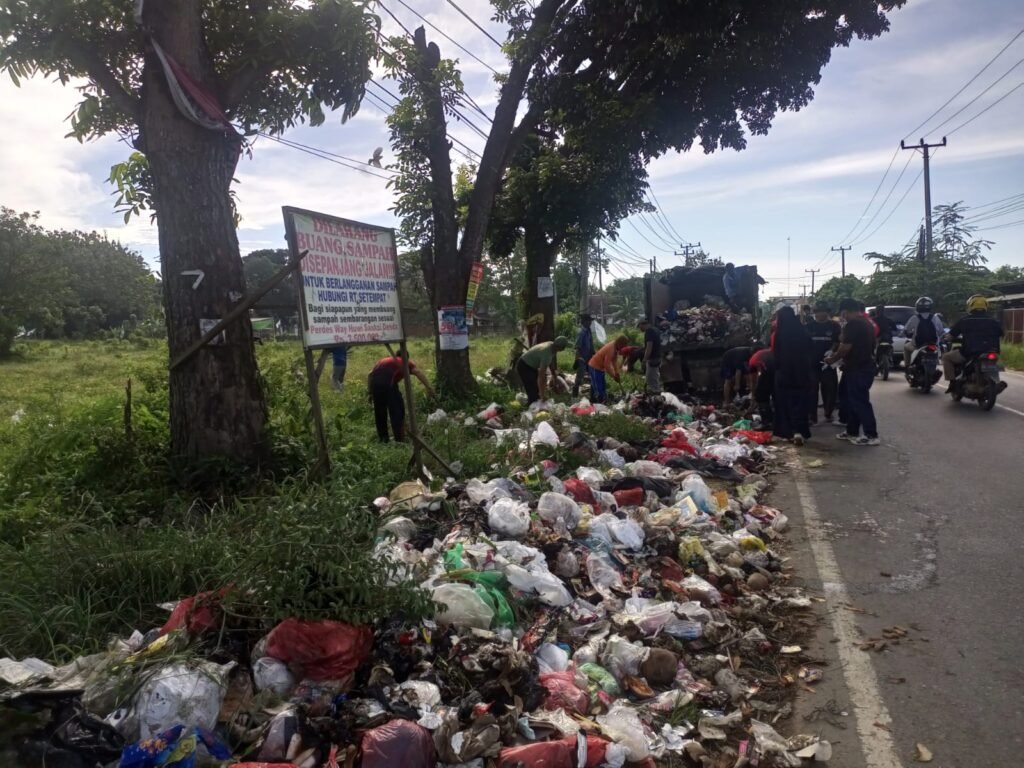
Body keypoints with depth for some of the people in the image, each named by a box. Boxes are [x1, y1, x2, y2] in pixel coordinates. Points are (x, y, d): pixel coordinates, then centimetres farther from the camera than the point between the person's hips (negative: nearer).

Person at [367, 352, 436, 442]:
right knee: (397, 409, 8)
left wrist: (371, 392, 24)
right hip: (388, 380, -5)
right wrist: (428, 387, -2)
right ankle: (399, 438, 8)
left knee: (379, 410, 20)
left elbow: (370, 374, 25)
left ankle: (382, 437, 28)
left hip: (374, 380, 5)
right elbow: (417, 372, 5)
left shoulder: (383, 360, 37)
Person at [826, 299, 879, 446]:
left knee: (860, 402, -6)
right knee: (852, 400, 16)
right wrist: (839, 356, 23)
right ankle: (852, 432, 22)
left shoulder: (852, 324, -17)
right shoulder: (867, 323, 14)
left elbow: (845, 348, -18)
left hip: (857, 369, -10)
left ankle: (872, 436, -3)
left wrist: (832, 359, -1)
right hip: (866, 366, 10)